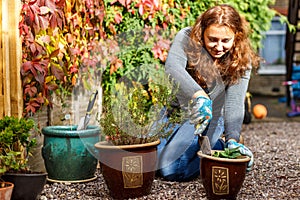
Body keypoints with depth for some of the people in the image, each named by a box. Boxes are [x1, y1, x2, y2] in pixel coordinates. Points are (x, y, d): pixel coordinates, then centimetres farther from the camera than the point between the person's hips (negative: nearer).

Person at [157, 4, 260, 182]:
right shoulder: (186, 38, -20)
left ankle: (219, 146, 7)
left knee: (170, 169, -19)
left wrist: (232, 139, -41)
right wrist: (199, 96, -56)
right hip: (174, 108, 2)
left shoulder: (242, 61, -17)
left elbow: (234, 103, -24)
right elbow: (172, 68, -39)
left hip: (210, 117, -2)